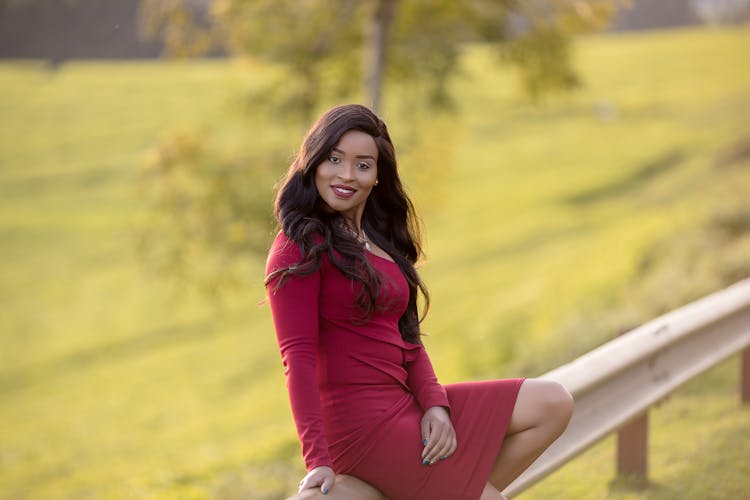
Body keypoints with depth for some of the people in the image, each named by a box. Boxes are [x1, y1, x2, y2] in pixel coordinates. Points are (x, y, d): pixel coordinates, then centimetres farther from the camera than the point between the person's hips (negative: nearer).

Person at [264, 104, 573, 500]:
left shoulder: (382, 243, 16)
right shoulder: (299, 247, -11)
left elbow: (408, 338, 14)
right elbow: (298, 356, -17)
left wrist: (435, 404, -5)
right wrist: (316, 459, -24)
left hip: (405, 404, 9)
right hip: (361, 420, -9)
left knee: (553, 404, 5)